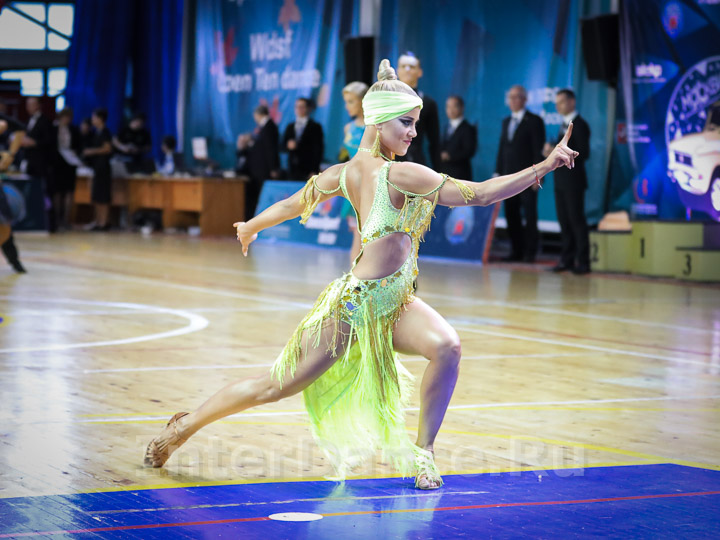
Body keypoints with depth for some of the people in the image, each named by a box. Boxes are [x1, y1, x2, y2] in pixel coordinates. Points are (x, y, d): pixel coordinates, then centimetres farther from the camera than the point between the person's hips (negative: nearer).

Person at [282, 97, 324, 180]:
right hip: (293, 170, 4)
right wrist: (288, 146, -7)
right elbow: (283, 147, 17)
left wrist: (314, 171, -9)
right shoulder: (290, 127, 17)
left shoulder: (315, 127, 2)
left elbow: (318, 150, -2)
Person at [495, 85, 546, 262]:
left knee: (529, 215, -3)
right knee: (511, 214, 5)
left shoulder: (534, 121, -3)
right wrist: (498, 172, 12)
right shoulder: (506, 122, 17)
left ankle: (530, 252, 2)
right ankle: (517, 251, 11)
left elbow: (538, 149, -8)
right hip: (509, 176, 6)